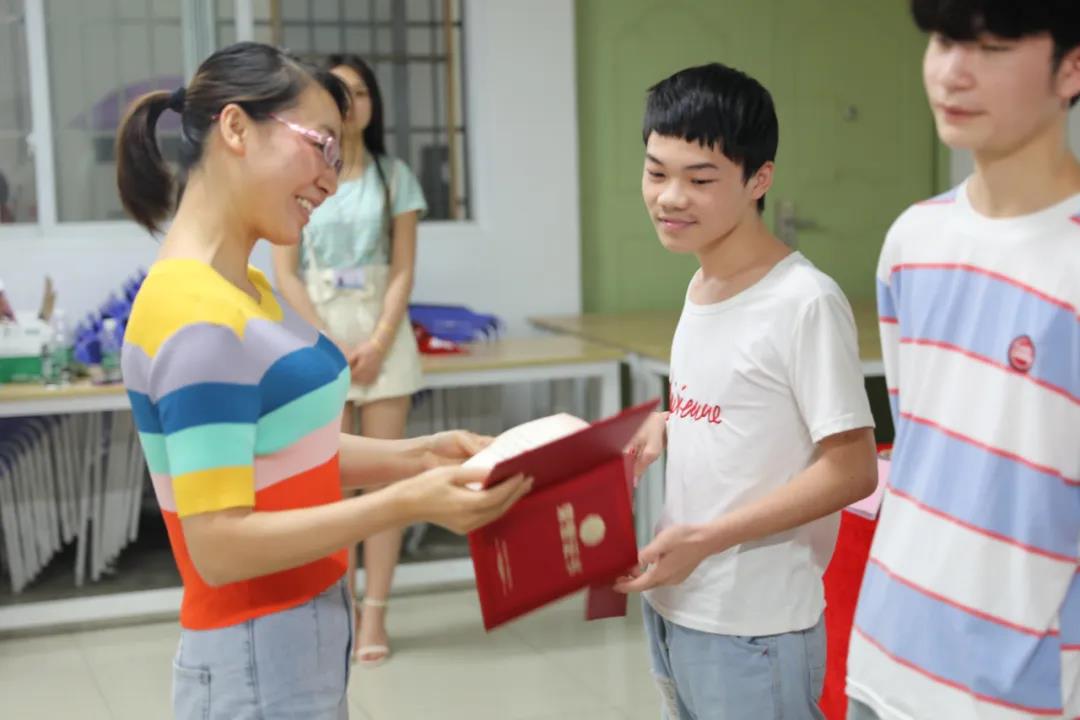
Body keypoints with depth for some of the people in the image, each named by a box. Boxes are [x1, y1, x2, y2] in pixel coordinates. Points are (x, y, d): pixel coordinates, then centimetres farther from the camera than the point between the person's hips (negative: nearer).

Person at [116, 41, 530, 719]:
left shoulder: (248, 290, 6)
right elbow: (220, 547, -24)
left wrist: (417, 455, 2)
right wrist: (408, 502, -25)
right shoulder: (197, 320, -22)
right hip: (256, 664, -9)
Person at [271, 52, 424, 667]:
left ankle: (376, 616, 4)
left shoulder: (394, 176, 4)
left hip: (383, 331, 0)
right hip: (321, 331, 0)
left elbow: (403, 269, 1)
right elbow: (286, 274, 0)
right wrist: (331, 342, -9)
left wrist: (378, 343, -11)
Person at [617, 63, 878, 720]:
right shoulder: (701, 287, 7)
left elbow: (850, 471, -18)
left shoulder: (805, 302, -18)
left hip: (753, 629, -8)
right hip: (672, 606, 8)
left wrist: (707, 539, -21)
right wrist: (660, 431, 1)